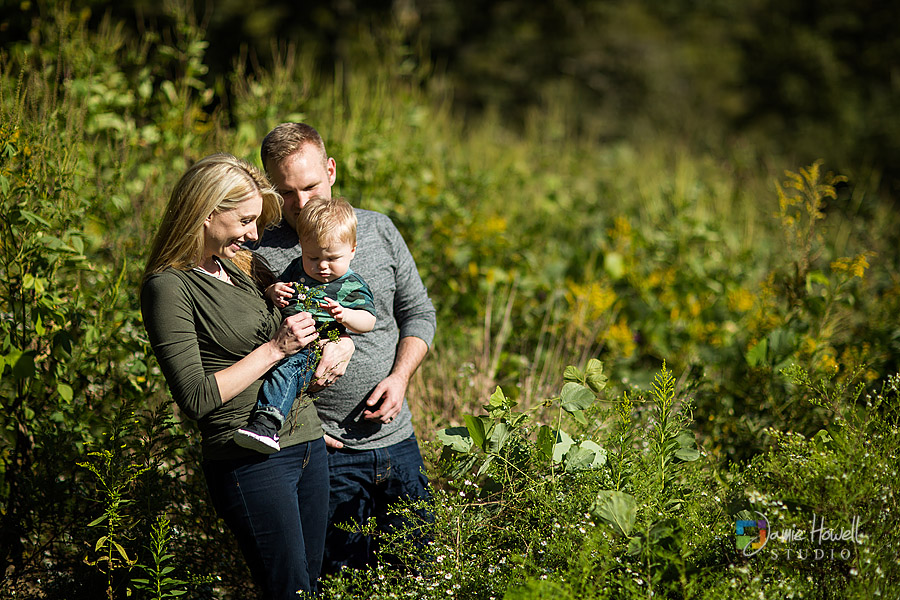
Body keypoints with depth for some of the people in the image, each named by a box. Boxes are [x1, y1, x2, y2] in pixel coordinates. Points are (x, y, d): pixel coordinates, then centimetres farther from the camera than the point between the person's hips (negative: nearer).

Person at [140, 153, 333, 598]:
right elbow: (196, 398, -19)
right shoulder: (168, 287, -12)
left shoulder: (234, 268, 13)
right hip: (251, 460, -8)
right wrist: (275, 348, -15)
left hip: (308, 441, 8)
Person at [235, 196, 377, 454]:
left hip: (313, 349, -8)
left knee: (285, 371, -36)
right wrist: (273, 291, 4)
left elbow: (368, 321, -4)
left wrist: (344, 316, -25)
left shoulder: (351, 285, 2)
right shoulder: (297, 269, 18)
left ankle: (267, 422, -53)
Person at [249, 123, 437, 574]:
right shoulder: (257, 255, -8)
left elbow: (418, 313, 11)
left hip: (395, 436, 4)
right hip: (327, 450, -3)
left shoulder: (378, 229, 4)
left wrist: (399, 377, -5)